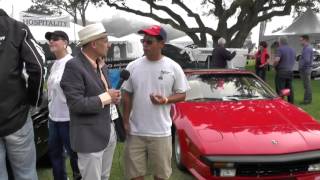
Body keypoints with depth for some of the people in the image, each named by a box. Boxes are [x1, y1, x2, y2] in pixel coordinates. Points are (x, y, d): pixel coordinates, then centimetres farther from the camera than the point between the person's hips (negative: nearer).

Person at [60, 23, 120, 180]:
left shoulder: (101, 65, 9)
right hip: (89, 137, -8)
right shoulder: (73, 66, -18)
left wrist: (114, 96, -4)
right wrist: (106, 97, -17)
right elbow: (76, 104, -24)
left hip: (108, 132, 8)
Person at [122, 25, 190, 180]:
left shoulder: (173, 67, -5)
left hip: (161, 132, -1)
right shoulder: (133, 66, 0)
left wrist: (165, 100, -18)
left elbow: (182, 94, 1)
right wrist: (125, 122, 1)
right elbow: (127, 96, 7)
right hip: (135, 131, 2)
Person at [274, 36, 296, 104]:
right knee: (290, 89, 12)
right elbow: (294, 60, 24)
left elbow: (277, 60, -25)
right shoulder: (292, 50, 14)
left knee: (280, 91, -5)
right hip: (290, 72, 8)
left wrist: (274, 65, -7)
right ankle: (291, 103, 18)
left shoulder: (280, 49, -11)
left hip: (281, 72, -7)